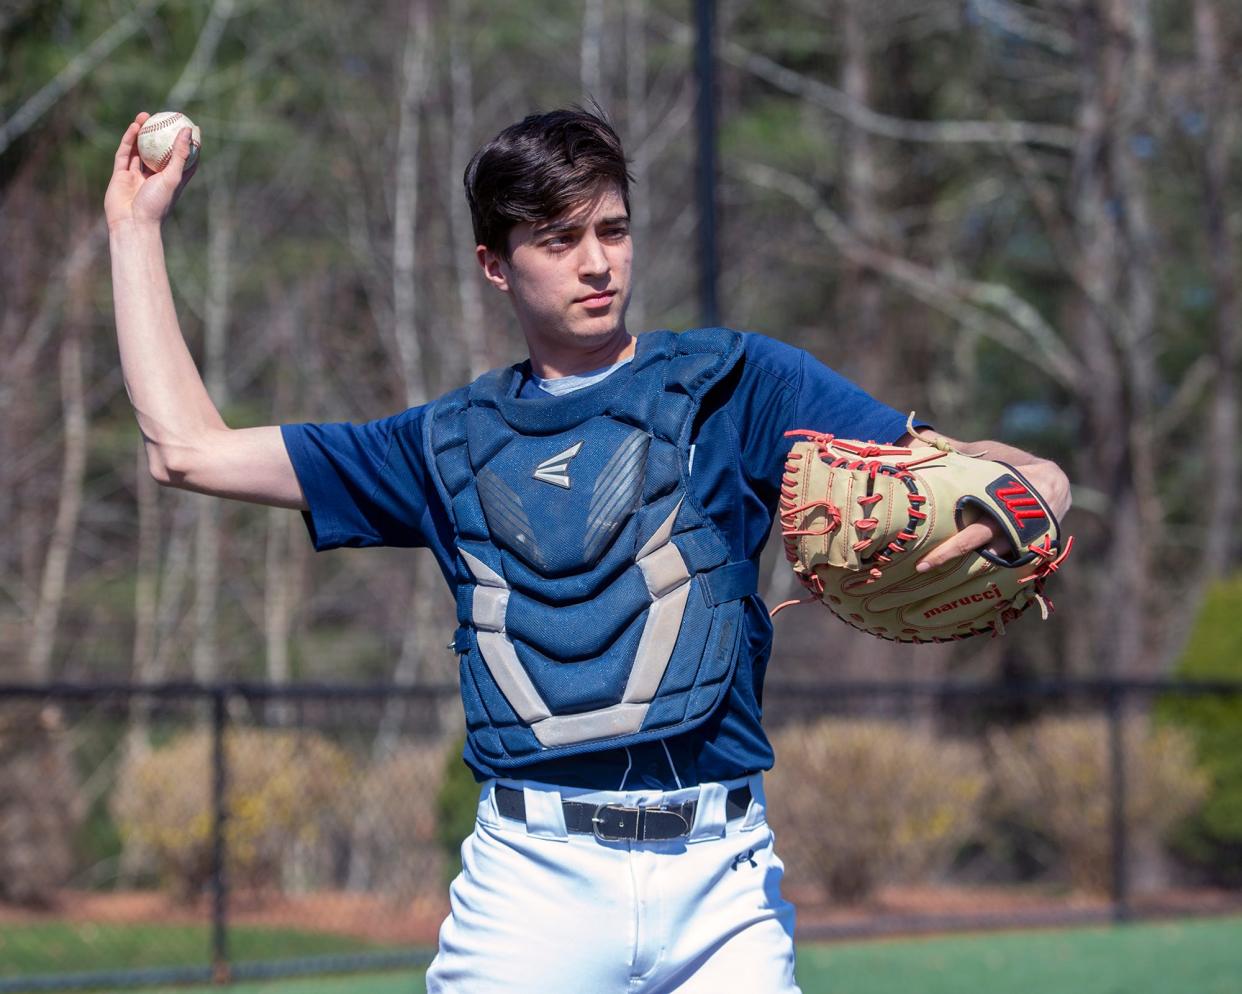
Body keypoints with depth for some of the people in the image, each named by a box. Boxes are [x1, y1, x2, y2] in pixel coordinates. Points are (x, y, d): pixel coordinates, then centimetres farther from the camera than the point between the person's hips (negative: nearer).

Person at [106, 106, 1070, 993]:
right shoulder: (452, 444, 18)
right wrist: (138, 225, 24)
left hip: (721, 882, -1)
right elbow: (189, 448, 20)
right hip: (532, 877, 1)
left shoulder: (733, 383, 11)